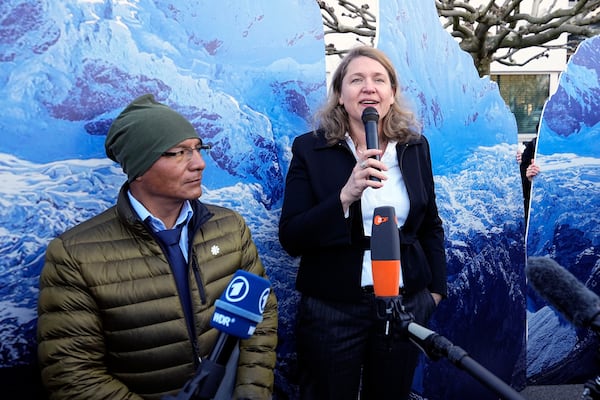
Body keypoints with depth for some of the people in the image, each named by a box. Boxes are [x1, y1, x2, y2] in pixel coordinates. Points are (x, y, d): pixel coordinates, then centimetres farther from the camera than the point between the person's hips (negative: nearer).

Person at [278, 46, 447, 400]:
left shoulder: (415, 146, 2)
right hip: (332, 308, -2)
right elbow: (291, 239, -14)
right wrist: (346, 195, -26)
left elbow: (430, 225, 11)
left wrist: (436, 288, 9)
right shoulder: (310, 149, -9)